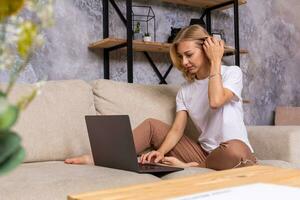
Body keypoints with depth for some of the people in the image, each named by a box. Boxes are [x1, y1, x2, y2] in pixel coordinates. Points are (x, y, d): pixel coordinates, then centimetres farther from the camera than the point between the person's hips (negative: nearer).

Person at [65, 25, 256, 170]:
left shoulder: (232, 72, -5)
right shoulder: (185, 90, 8)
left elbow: (216, 101, -25)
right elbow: (176, 129, -2)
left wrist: (215, 62, -15)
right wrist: (161, 151, -21)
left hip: (233, 152, -4)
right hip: (203, 152, 4)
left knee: (233, 151, -41)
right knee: (152, 125, -1)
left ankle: (191, 167, -14)